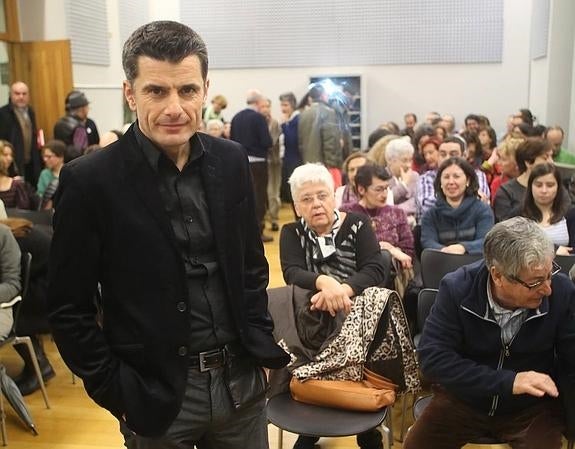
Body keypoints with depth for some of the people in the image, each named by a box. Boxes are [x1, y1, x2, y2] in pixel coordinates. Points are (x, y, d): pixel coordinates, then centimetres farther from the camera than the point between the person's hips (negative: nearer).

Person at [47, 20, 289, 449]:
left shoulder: (231, 161, -1)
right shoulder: (89, 180, -13)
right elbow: (69, 308, -7)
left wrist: (262, 345, 4)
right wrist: (117, 391, -8)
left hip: (241, 381, 4)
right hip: (155, 394, -3)